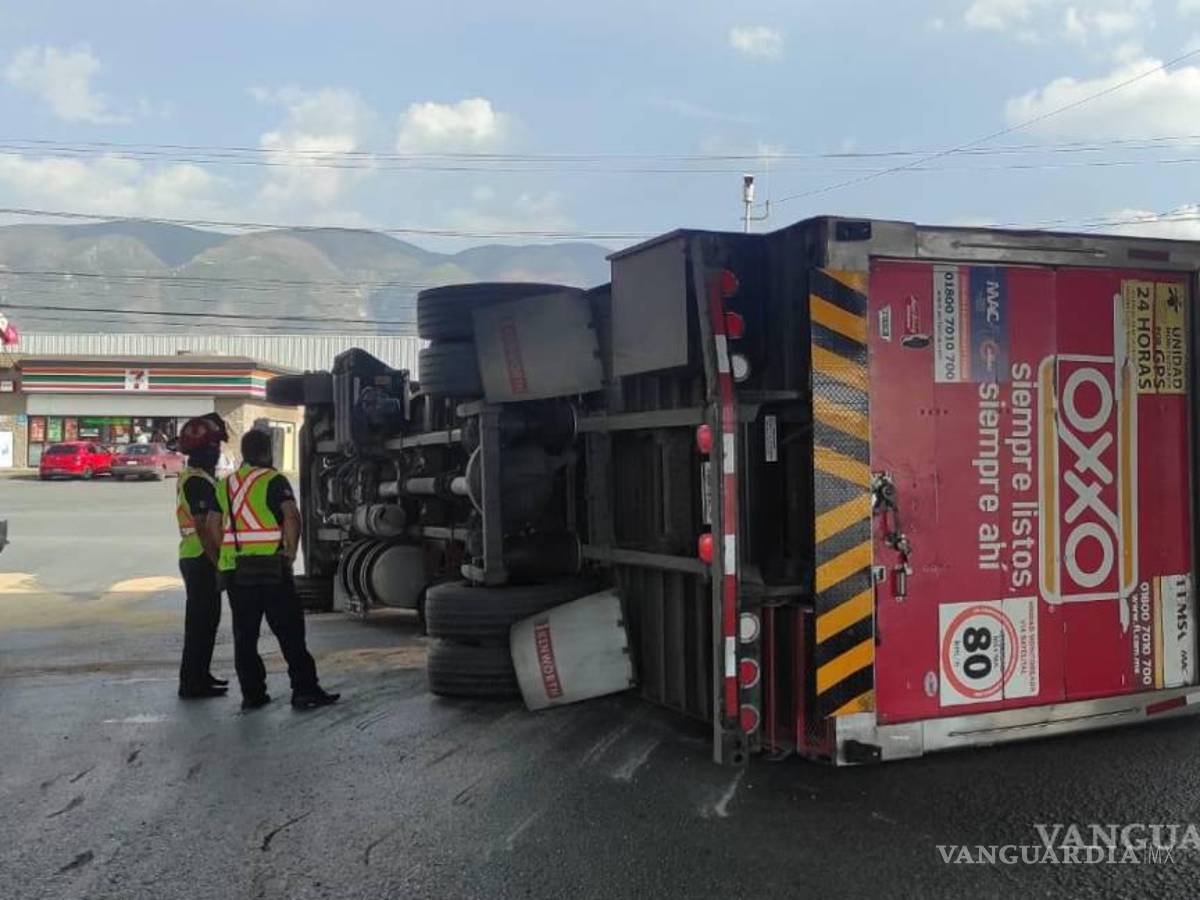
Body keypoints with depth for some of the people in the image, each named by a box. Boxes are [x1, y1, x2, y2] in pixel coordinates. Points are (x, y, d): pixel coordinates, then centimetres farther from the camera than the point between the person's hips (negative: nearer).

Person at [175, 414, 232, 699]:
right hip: (201, 559, -10)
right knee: (201, 621, -5)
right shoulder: (198, 482, -16)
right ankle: (192, 683, 0)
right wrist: (218, 564, -20)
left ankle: (199, 676, 26)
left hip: (197, 558, 10)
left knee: (205, 619, 17)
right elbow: (203, 528, -21)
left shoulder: (192, 478, 17)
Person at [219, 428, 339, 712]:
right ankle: (304, 690, 0)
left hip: (234, 569, 5)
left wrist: (223, 559, 17)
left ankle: (251, 693, 12)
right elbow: (291, 517, -19)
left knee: (244, 634, 10)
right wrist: (291, 551, -9)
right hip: (271, 568, -5)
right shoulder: (273, 481, -5)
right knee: (289, 630, 0)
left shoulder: (225, 484, 12)